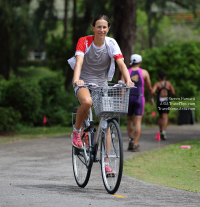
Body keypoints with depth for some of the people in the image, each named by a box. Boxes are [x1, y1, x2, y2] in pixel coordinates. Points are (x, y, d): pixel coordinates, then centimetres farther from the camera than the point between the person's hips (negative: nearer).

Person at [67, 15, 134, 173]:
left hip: (102, 83, 3)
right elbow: (79, 61, -27)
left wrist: (128, 80, -35)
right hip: (84, 82, -3)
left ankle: (106, 160, 2)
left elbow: (121, 63, -16)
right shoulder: (84, 41, -12)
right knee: (87, 102, -37)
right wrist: (76, 79, -46)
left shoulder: (111, 44, -5)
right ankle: (77, 131, -9)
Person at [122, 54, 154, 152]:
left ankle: (131, 140, 8)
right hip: (139, 98, -1)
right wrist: (151, 98, 26)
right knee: (138, 122, -3)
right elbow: (149, 87, 10)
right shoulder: (144, 73, 3)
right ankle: (135, 145, -8)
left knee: (129, 120, 17)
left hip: (128, 97, 1)